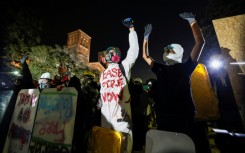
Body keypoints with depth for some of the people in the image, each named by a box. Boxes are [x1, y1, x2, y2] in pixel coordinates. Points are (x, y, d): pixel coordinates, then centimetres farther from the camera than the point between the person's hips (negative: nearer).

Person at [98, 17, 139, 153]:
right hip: (106, 111, 6)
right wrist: (100, 104, 18)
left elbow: (134, 50, -2)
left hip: (121, 108, -5)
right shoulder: (103, 73, 21)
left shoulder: (124, 66, 5)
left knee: (124, 137, 2)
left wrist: (131, 28, 3)